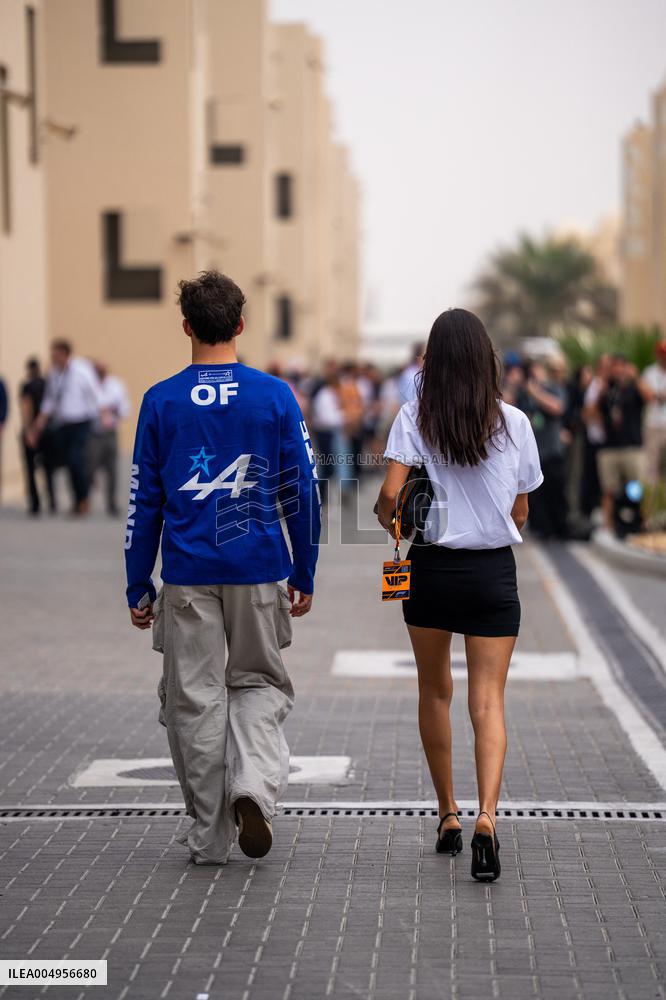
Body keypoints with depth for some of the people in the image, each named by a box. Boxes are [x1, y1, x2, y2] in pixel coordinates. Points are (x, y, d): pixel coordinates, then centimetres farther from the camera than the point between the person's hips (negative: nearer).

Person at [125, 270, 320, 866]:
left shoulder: (161, 402, -2)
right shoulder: (275, 397, -2)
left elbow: (144, 502, 1)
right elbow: (303, 492, 1)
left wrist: (138, 587, 8)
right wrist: (305, 575, 11)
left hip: (187, 576, 0)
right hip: (259, 571, 0)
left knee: (195, 700, 8)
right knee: (260, 683, 17)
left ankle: (211, 837, 13)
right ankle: (255, 785, -9)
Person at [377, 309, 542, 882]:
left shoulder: (414, 417, -6)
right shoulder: (514, 422, -2)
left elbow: (390, 496, -15)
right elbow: (520, 514, 4)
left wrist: (392, 525, 7)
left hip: (431, 569, 0)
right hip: (494, 573, 0)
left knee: (435, 693, 17)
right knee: (488, 701, -1)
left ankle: (448, 814, 24)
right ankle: (487, 815, -21)